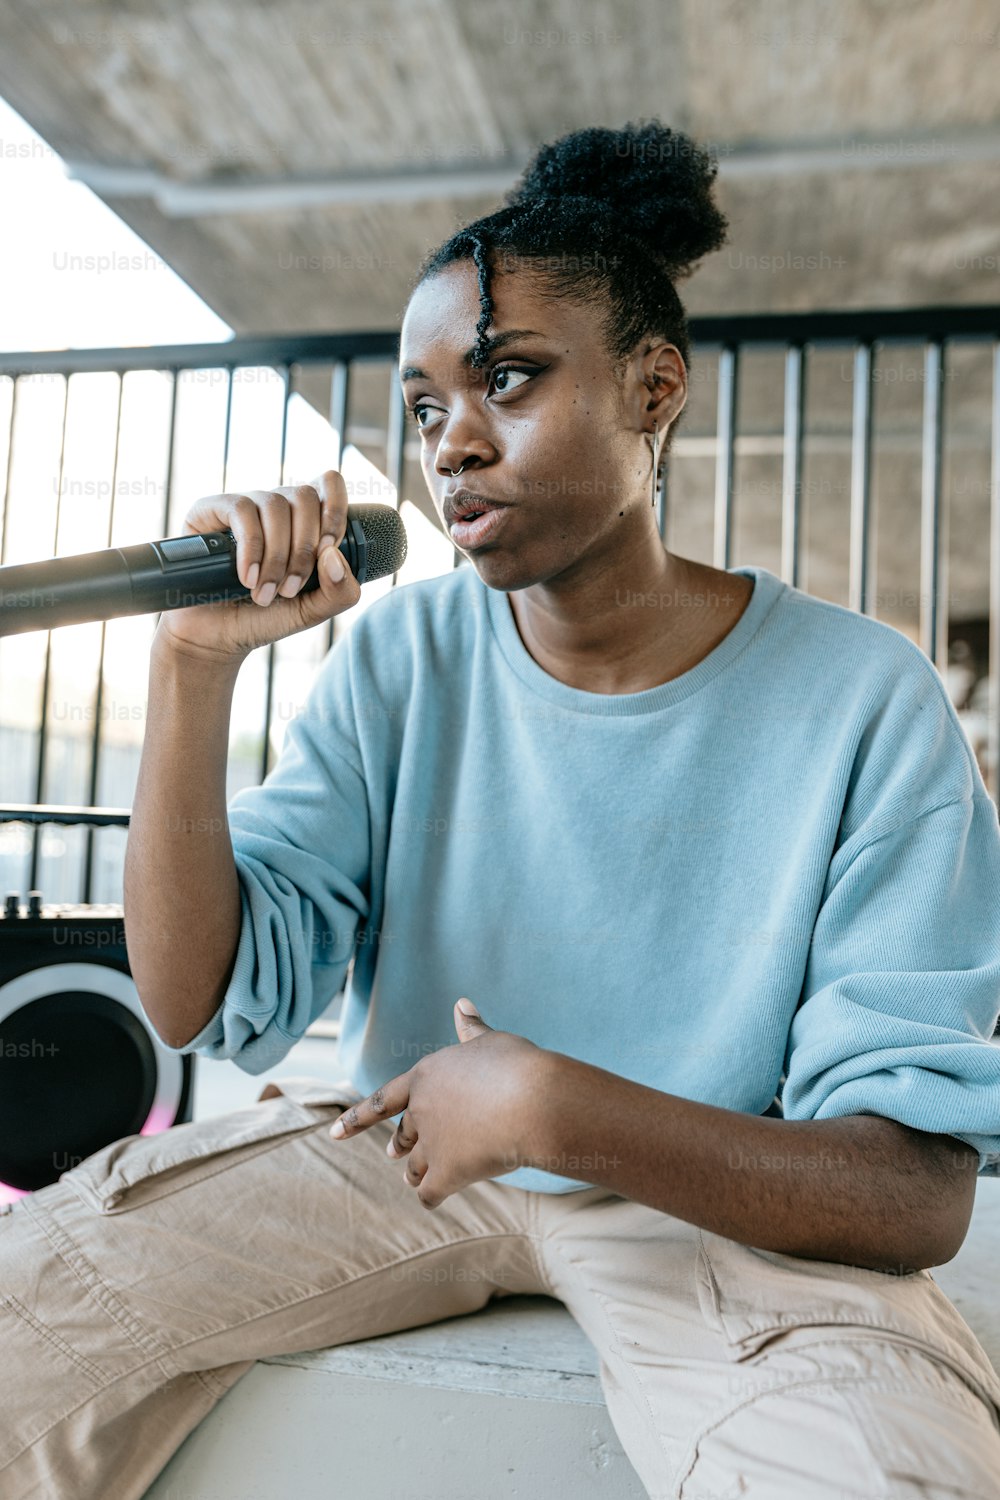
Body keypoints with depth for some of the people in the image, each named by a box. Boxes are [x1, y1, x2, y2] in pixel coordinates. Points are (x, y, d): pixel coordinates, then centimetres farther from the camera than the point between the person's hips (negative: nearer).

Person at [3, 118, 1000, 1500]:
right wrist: (197, 661, -22)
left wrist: (555, 1106, -28)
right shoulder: (398, 658, -5)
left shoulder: (863, 701, -15)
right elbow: (201, 1007, -12)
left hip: (716, 1196, -2)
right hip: (391, 1144, 3)